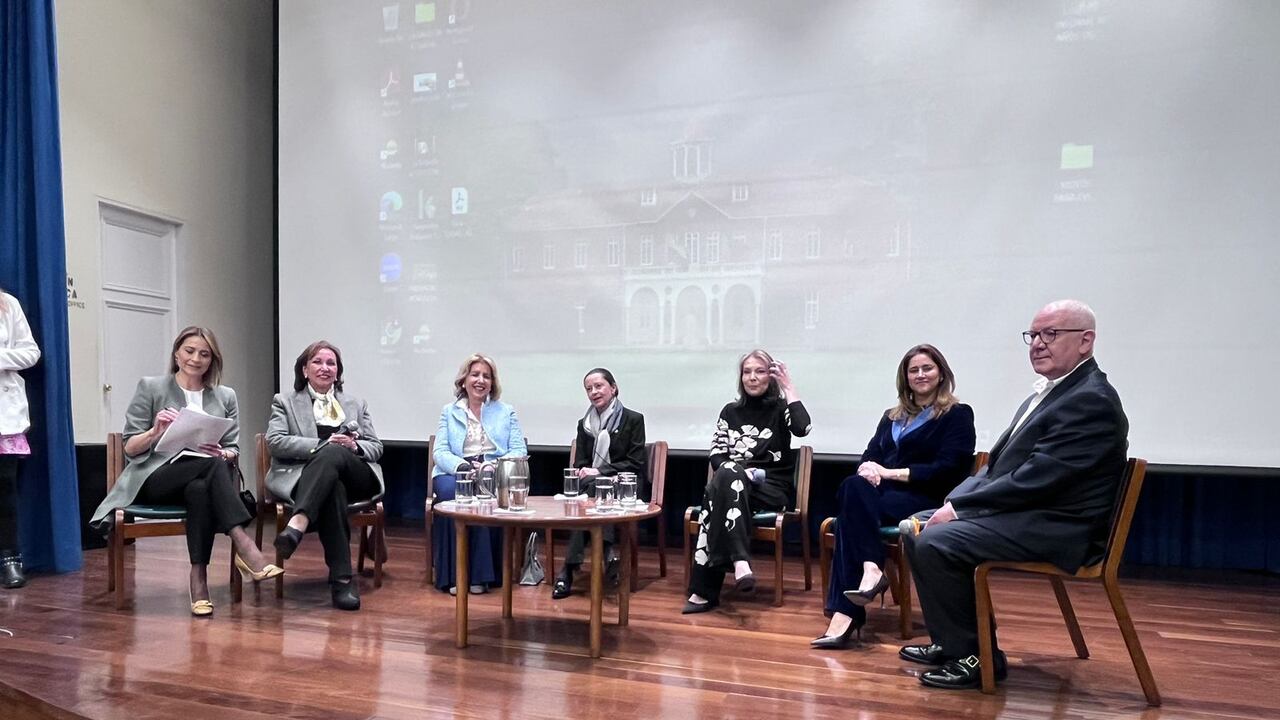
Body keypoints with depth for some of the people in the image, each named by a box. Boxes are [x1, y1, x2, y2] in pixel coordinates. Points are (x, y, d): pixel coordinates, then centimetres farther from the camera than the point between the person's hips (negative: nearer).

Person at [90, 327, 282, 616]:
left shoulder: (225, 396, 17)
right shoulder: (150, 388, 9)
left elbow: (233, 450, 12)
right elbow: (130, 448, 6)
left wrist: (222, 454, -12)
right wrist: (155, 432, -15)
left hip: (204, 479, 2)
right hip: (156, 476, -2)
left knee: (200, 490, -38)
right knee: (212, 465, -35)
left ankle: (199, 579, -35)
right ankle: (244, 546, -43)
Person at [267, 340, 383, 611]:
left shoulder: (356, 404, 26)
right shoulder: (284, 401, 19)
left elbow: (376, 447, 18)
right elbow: (275, 441, 1)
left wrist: (354, 446, -7)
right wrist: (322, 444, -13)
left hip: (355, 479, 2)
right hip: (303, 478, -1)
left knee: (333, 453, -35)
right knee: (332, 489, -39)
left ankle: (298, 524, -51)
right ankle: (342, 577, -43)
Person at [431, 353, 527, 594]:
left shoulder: (506, 412, 17)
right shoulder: (449, 411, 19)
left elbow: (519, 451, 6)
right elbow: (440, 451, 7)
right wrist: (462, 466, -16)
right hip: (455, 473, 1)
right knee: (451, 493, -35)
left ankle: (480, 575, -26)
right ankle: (454, 575, -28)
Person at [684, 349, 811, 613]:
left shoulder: (780, 408, 7)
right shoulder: (730, 411, 16)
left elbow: (802, 428, -17)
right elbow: (716, 455, 9)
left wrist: (789, 387, -10)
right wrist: (738, 471, -12)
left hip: (773, 488, -3)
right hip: (733, 485, 3)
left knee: (718, 493, -34)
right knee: (726, 475, -36)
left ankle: (705, 590, -39)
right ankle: (740, 561, -46)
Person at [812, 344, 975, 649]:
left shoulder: (958, 415, 7)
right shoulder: (892, 416, 25)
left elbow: (947, 470, -7)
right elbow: (869, 455, 14)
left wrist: (890, 473, -12)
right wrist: (868, 468, -12)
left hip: (925, 500, -5)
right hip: (884, 492, 5)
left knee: (852, 511, -32)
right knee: (854, 486, -33)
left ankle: (844, 613, -36)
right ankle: (871, 569, -42)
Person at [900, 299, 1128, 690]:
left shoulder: (1092, 401, -17)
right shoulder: (1051, 390, 14)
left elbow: (1034, 480, -23)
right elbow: (1000, 462, 14)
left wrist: (958, 507, -17)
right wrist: (953, 503, -1)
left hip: (1055, 528, -10)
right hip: (1022, 510, 10)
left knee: (936, 542, -24)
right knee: (917, 528, 7)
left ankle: (975, 656, -6)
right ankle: (951, 641, 17)